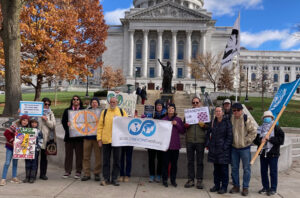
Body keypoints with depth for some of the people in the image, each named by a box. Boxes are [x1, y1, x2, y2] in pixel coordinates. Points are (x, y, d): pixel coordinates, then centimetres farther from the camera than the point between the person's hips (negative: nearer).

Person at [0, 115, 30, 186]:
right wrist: (12, 141, -20)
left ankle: (14, 178, 24)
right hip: (10, 147, -6)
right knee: (7, 162, -4)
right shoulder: (15, 126, -18)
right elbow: (6, 133, -20)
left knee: (15, 162, 14)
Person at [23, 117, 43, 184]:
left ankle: (32, 177, 7)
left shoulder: (39, 132, 1)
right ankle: (27, 177, 15)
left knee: (34, 163, 1)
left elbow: (41, 141, 0)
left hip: (35, 150, -3)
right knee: (27, 163, 7)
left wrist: (38, 148, -8)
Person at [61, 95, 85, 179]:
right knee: (68, 154, 5)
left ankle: (78, 172, 10)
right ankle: (67, 171, 12)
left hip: (79, 135, -1)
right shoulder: (67, 110, 11)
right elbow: (63, 121, 5)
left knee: (79, 154, 2)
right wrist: (67, 129, -9)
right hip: (69, 135, 2)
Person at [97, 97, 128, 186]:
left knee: (116, 160, 6)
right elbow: (100, 126, 4)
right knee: (106, 160, 7)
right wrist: (99, 138, -3)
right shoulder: (104, 112, 8)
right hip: (106, 140, 0)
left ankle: (114, 179, 16)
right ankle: (106, 178, 17)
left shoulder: (122, 112, 8)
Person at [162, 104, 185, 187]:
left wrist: (176, 124, -9)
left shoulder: (178, 119, 5)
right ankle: (164, 180, 14)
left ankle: (173, 180, 20)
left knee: (174, 163, 8)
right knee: (165, 163, 2)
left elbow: (183, 131, 2)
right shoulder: (163, 119, 2)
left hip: (175, 145, 1)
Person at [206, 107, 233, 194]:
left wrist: (225, 147, -13)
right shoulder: (213, 122, 9)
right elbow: (208, 133, 17)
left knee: (224, 169, 1)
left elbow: (230, 136, -7)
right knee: (216, 168, 12)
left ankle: (224, 187, 11)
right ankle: (216, 185, 23)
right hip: (214, 149, 5)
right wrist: (208, 144, 8)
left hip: (224, 149, -5)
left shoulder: (227, 122, -6)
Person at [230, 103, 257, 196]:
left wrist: (246, 141, -10)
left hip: (244, 147, -5)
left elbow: (253, 132, -9)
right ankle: (236, 186, 25)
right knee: (234, 168, 12)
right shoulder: (231, 119, 5)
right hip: (234, 147, 5)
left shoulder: (247, 119, -11)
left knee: (246, 168, 4)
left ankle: (245, 187, 15)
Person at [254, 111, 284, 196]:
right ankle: (265, 187, 25)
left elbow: (281, 140, -12)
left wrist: (270, 139, -18)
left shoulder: (276, 128, -4)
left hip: (273, 153, -4)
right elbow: (255, 140, 6)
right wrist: (260, 140, -15)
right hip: (263, 153, 4)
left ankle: (273, 189, 15)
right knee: (263, 171, 11)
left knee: (273, 172, 3)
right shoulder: (260, 128, 7)